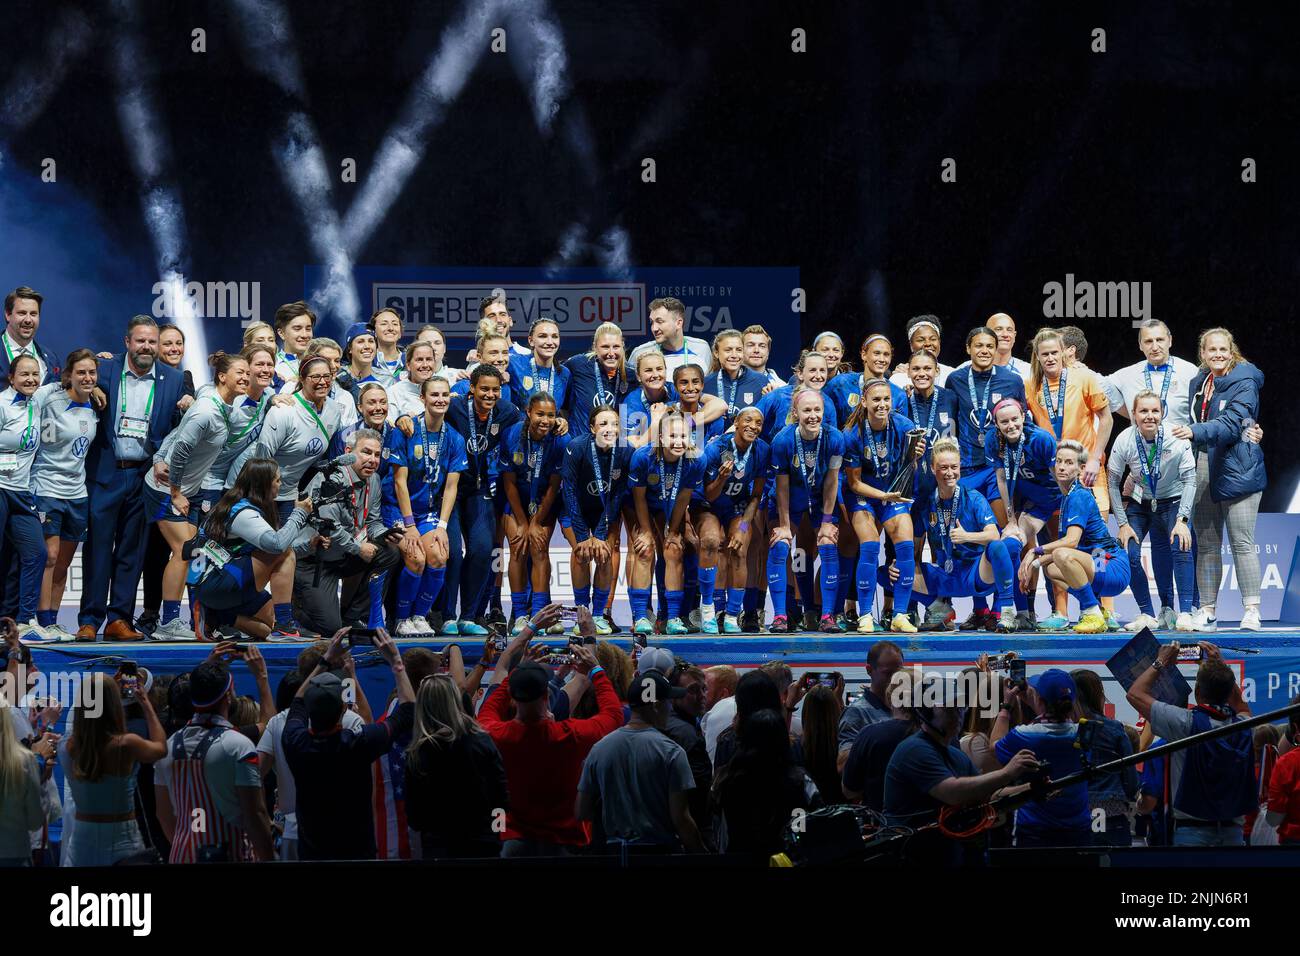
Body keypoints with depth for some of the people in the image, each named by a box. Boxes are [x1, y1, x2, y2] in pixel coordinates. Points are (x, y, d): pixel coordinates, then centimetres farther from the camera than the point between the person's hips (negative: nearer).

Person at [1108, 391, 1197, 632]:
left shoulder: (1176, 438, -24)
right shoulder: (1124, 441, -20)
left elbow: (1189, 479, -16)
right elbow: (1113, 483, -9)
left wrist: (1182, 520, -23)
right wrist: (1123, 523, -11)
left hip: (1173, 501, -2)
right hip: (1140, 502, 2)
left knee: (1180, 547, -25)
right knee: (1129, 554, -15)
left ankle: (1185, 612, -20)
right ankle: (1147, 614, -2)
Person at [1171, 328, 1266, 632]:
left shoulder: (1245, 383, -7)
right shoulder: (1197, 383, 14)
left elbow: (1231, 423, -21)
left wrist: (1195, 432, -32)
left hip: (1237, 471, -6)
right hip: (1203, 471, 6)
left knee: (1242, 543, -7)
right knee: (1206, 545, 6)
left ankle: (1251, 611, -5)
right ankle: (1206, 612, 9)